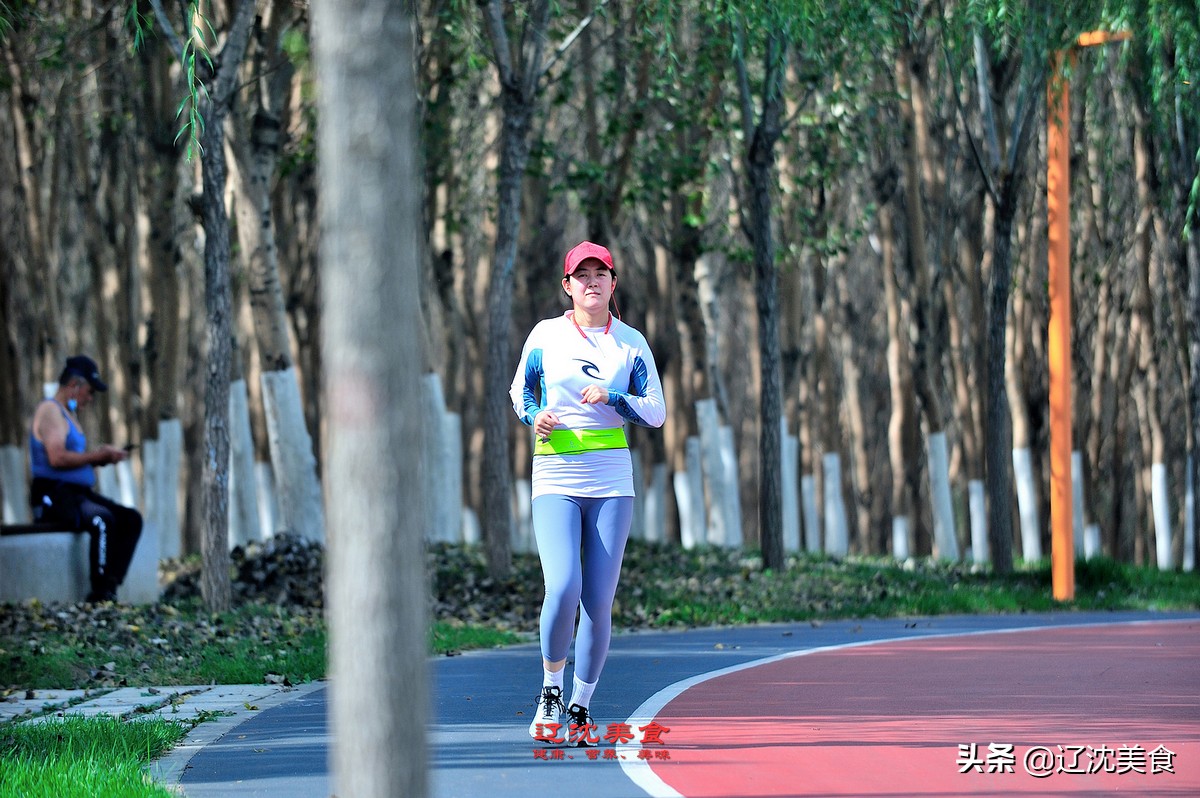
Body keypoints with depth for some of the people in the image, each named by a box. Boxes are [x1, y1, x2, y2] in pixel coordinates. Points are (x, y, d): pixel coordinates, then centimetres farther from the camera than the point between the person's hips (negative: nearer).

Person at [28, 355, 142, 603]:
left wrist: (103, 456, 5)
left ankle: (110, 586, -13)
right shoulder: (50, 410, -9)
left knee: (131, 519, -5)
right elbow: (57, 458, -22)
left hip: (78, 493, 10)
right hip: (54, 495, -10)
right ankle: (100, 594, -30)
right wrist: (98, 455, -14)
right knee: (103, 520, -33)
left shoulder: (69, 414, 22)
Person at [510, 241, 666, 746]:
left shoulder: (631, 343, 7)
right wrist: (534, 416, -5)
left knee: (598, 602, -1)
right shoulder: (546, 335, 5)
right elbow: (520, 392, 17)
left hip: (611, 482, 1)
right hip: (555, 479, -1)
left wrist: (612, 397, -12)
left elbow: (656, 414, 5)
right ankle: (550, 692, 2)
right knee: (563, 589, -19)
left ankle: (580, 707, 14)